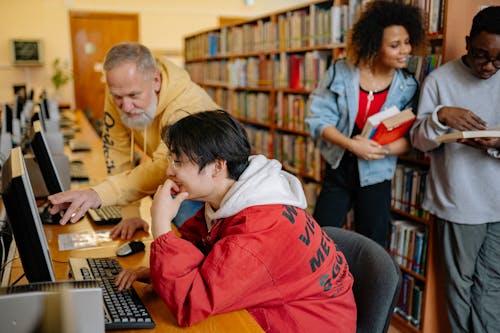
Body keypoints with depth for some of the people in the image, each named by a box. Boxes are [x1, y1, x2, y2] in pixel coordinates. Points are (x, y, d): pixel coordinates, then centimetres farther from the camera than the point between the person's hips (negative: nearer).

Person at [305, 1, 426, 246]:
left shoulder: (408, 87, -5)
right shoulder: (340, 73, -9)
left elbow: (409, 138, -5)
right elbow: (318, 119, -10)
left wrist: (380, 149, -23)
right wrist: (352, 145, -24)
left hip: (375, 178, 1)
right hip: (338, 171, 0)